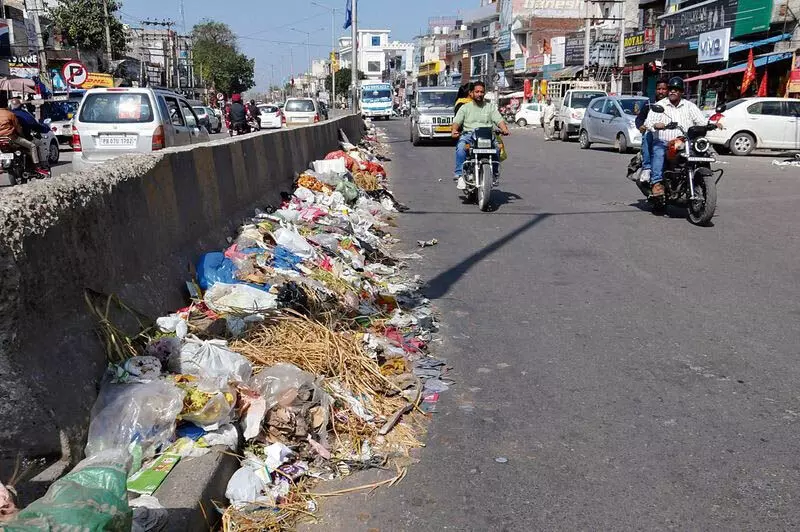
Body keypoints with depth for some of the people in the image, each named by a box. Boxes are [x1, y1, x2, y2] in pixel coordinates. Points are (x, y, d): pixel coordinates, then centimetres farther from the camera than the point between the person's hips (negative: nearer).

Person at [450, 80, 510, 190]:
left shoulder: (491, 107, 21)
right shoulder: (465, 107, 19)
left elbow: (499, 120, 7)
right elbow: (457, 121, 6)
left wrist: (505, 129, -15)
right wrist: (454, 130, -17)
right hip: (468, 134, 0)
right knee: (461, 147, -34)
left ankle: (494, 174, -16)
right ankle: (460, 175, -30)